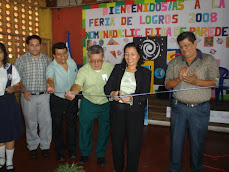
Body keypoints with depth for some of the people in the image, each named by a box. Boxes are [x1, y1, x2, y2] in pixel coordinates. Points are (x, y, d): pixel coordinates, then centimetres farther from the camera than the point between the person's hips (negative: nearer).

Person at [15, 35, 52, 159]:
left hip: (44, 95, 1)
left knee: (46, 121, 2)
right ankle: (32, 147, 26)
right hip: (28, 96, -1)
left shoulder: (47, 59, 7)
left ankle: (45, 145, 21)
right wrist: (24, 90, -10)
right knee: (30, 122, 9)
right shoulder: (21, 60, 2)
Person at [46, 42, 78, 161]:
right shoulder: (51, 67, -19)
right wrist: (50, 86, -63)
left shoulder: (72, 62, -4)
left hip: (72, 99, 3)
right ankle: (59, 152, 28)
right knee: (57, 126, 9)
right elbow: (50, 78, -41)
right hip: (57, 100, -3)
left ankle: (72, 150, 30)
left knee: (72, 124, 13)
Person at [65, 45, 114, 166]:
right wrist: (72, 92, -47)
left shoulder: (110, 67, -10)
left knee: (104, 130, 13)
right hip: (88, 104, 0)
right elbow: (77, 85, -25)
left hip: (106, 104, 1)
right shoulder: (83, 70, -13)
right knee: (85, 128, 12)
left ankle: (101, 154, 36)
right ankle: (84, 153, 36)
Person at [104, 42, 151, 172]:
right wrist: (112, 94, -20)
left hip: (135, 111, -2)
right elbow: (107, 87, 2)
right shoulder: (118, 69, 9)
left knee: (134, 143, 5)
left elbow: (145, 95, -7)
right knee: (117, 141, 13)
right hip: (117, 110, 2)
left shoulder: (145, 72, 2)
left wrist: (130, 98, -25)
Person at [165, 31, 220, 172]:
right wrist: (179, 79, -17)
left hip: (200, 109, -1)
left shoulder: (209, 60, 1)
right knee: (176, 140, 11)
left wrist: (197, 81, -23)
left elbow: (215, 82, -6)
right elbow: (168, 84, 3)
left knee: (198, 141, 11)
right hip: (179, 107, 2)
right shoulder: (174, 62, 7)